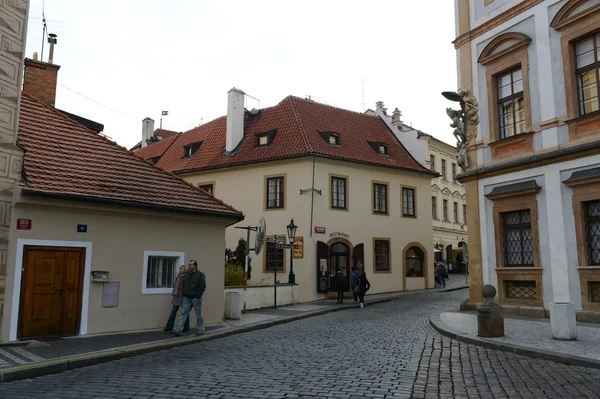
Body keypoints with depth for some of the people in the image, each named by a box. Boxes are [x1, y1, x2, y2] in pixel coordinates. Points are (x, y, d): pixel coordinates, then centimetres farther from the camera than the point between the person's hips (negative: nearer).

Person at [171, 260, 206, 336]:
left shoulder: (200, 275, -7)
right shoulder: (186, 275, 10)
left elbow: (202, 286, -12)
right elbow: (182, 285, 18)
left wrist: (197, 296, -14)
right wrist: (184, 294, 7)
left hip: (195, 298, -5)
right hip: (187, 298, 5)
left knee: (199, 315, 5)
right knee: (184, 314, 0)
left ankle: (200, 330, 17)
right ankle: (178, 330, -3)